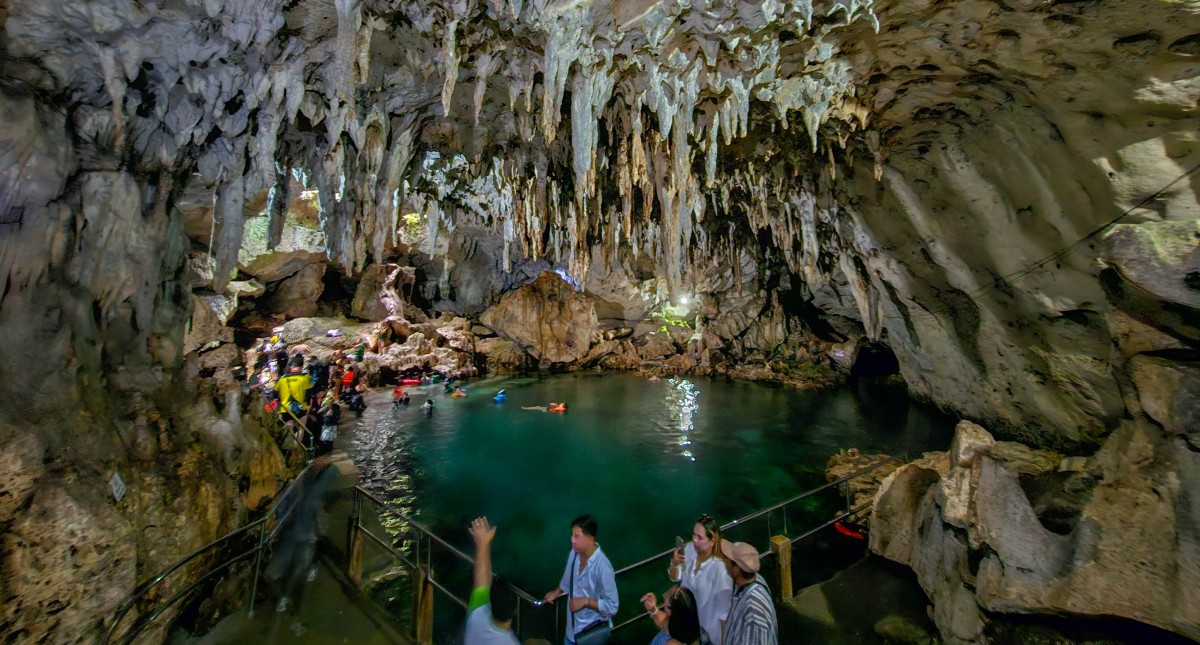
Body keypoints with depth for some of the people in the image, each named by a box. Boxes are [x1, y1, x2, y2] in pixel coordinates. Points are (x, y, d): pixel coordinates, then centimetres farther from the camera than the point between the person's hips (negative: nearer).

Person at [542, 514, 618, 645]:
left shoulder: (602, 567, -31)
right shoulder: (574, 553, -9)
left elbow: (612, 607, -25)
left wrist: (586, 601, -26)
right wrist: (556, 592, 7)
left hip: (593, 631, -6)